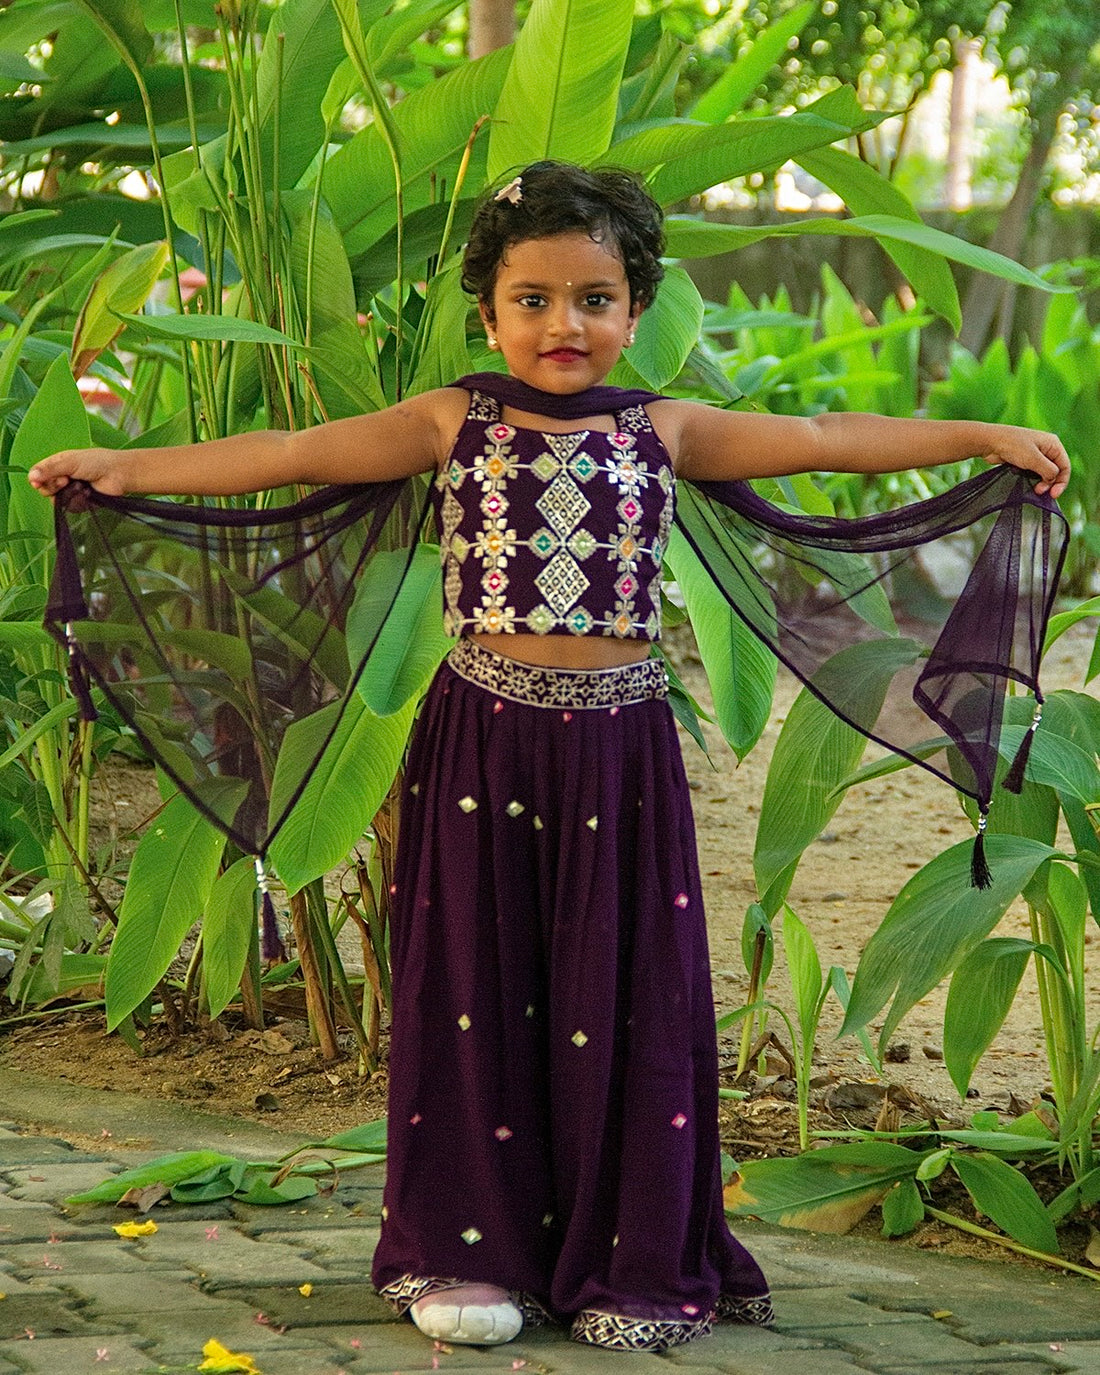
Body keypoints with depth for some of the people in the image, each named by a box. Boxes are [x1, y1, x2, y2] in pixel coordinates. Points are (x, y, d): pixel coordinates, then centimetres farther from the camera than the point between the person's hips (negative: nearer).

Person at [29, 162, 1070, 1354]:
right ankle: (475, 1253, 13)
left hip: (619, 749, 1)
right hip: (482, 741, -1)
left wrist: (987, 437, 11)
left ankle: (632, 1263, 14)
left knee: (624, 999, 3)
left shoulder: (664, 434, 7)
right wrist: (127, 467, -10)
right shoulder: (455, 425, 2)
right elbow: (297, 454, -3)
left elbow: (828, 439, 10)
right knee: (478, 993, 3)